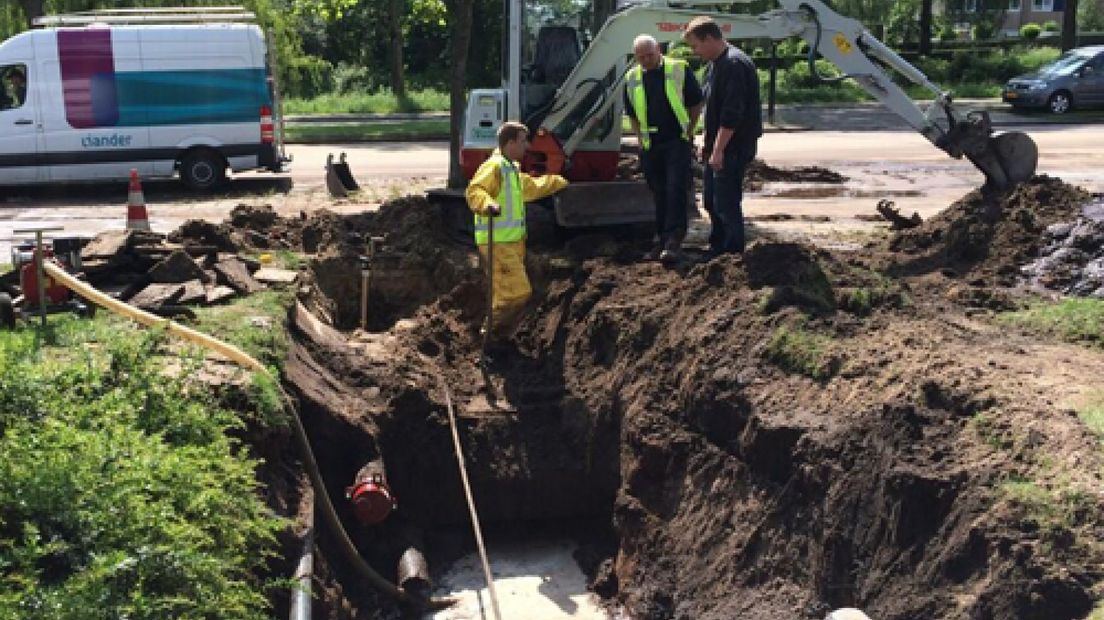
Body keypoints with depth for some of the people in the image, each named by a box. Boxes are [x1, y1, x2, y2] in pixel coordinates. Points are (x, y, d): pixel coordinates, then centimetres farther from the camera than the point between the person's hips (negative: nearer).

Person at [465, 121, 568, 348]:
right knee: (518, 292, -13)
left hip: (513, 242, 10)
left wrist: (560, 181, 48)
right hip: (498, 243, -10)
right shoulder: (494, 166, -14)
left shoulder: (512, 168, 18)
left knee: (507, 294, 15)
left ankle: (498, 337, 26)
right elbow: (474, 191, -30)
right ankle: (492, 333, 0)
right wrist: (487, 204, -50)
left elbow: (532, 186, 37)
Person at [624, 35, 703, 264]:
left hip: (677, 142, -4)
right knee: (659, 194, 8)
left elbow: (696, 104, 3)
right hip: (650, 146, 4)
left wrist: (688, 132, 0)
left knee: (676, 191, -10)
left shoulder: (679, 69, -3)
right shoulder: (631, 79, 7)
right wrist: (641, 138, 8)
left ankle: (673, 241, -11)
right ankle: (662, 240, 15)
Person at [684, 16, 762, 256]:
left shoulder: (734, 64, -19)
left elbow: (732, 113, -25)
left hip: (733, 148, -10)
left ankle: (733, 253, 6)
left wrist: (718, 150, -24)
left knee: (726, 204, -5)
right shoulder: (715, 64, 13)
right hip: (718, 146, 10)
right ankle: (717, 247, 30)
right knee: (711, 200, 17)